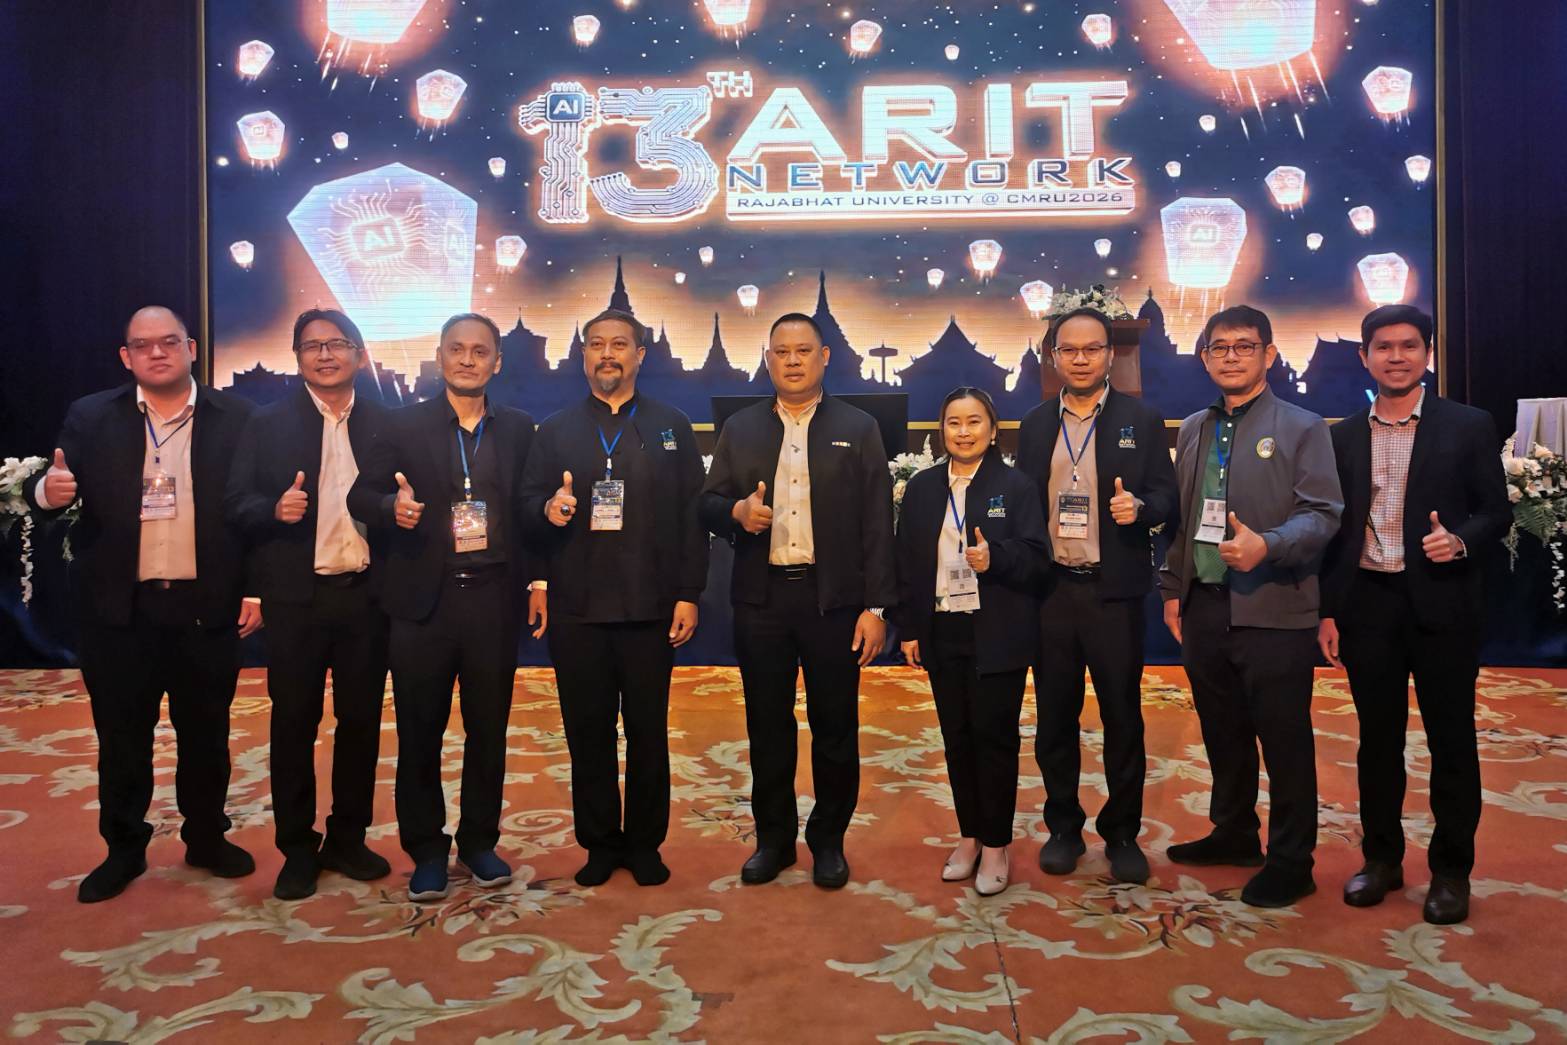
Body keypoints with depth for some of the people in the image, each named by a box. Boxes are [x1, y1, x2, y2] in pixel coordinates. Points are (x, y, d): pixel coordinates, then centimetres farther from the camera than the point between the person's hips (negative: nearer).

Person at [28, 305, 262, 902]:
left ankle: (207, 838, 29)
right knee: (121, 739, 12)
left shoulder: (235, 418, 0)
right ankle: (124, 849, 28)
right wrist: (50, 492, -22)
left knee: (206, 735, 11)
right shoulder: (90, 418, 4)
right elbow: (56, 493, 2)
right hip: (118, 610, 1)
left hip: (207, 608, -1)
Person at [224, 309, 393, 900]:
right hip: (295, 596, -1)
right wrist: (275, 509, -19)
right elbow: (237, 504, 0)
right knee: (293, 724, 6)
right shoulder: (268, 424, 4)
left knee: (361, 721, 9)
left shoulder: (383, 424, 8)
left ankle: (348, 840, 25)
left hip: (365, 595, 2)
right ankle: (297, 850, 20)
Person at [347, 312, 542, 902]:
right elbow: (360, 495, 0)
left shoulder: (518, 430, 7)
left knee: (489, 728, 10)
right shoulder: (405, 425, 2)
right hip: (424, 600, -1)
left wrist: (537, 580, 1)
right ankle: (426, 851, 22)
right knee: (420, 732, 7)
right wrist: (393, 508, -22)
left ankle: (479, 842, 26)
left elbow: (528, 510, 8)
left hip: (493, 599, 1)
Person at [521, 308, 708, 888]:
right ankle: (599, 843, 21)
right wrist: (548, 510, -16)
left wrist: (688, 595, -4)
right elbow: (527, 503, 8)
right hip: (576, 609, 1)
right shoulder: (555, 430, 11)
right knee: (587, 731, 7)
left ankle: (645, 843, 21)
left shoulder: (672, 426, 8)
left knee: (648, 730, 6)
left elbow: (692, 515, 2)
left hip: (651, 608, -1)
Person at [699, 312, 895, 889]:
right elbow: (708, 504, 9)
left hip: (834, 598, -2)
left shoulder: (858, 429, 4)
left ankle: (828, 841, 23)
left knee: (835, 727, 6)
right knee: (767, 726, 10)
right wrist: (736, 511, -14)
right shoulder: (740, 428, 10)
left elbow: (877, 524, -1)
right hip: (761, 599, 2)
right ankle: (773, 839, 25)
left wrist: (876, 607, -7)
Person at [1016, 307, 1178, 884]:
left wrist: (1139, 507, -21)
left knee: (1122, 715, 6)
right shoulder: (1035, 424, 10)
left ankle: (1123, 833, 20)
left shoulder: (1142, 419, 2)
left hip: (1114, 591, -2)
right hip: (1050, 590, 2)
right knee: (1055, 715, 9)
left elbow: (1166, 497, 1)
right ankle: (1063, 827, 24)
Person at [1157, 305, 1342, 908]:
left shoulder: (1302, 428, -1)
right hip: (1204, 606, 6)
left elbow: (1322, 513, -10)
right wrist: (1173, 588, 11)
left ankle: (1291, 862, 15)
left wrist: (1266, 546, -26)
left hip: (1273, 610, -5)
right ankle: (1234, 834, 33)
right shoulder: (1192, 432, 15)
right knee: (1222, 733, 16)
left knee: (1285, 740, 2)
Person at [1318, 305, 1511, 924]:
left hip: (1441, 604, -2)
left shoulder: (1468, 427, 1)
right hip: (1367, 604, 2)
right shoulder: (1344, 436, 8)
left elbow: (1496, 511, 1)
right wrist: (1327, 611, 5)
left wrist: (1462, 540, -21)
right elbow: (1333, 528, 9)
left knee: (1451, 740, 5)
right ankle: (1381, 858, 23)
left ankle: (1451, 870, 18)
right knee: (1378, 738, 10)